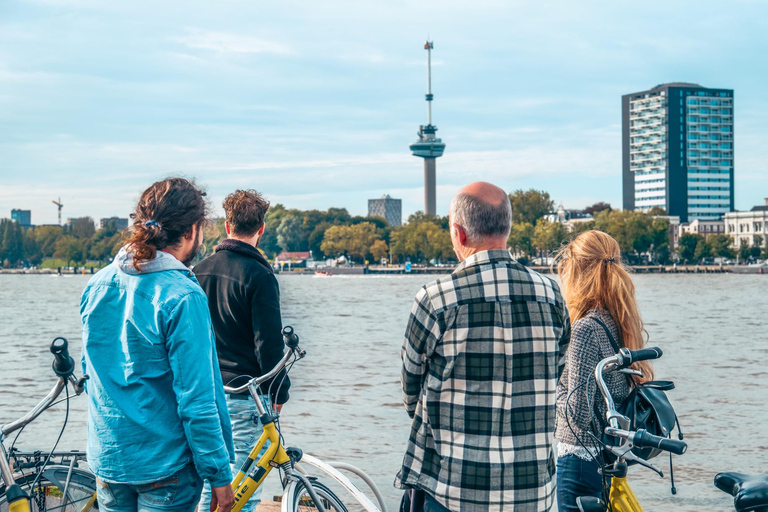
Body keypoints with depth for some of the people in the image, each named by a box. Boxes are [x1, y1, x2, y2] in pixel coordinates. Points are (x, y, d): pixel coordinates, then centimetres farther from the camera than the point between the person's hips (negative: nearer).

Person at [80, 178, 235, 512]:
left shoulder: (97, 285, 1)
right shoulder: (182, 297, -20)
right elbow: (196, 402, -20)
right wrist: (220, 476, -12)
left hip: (106, 459, 6)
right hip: (165, 465, -6)